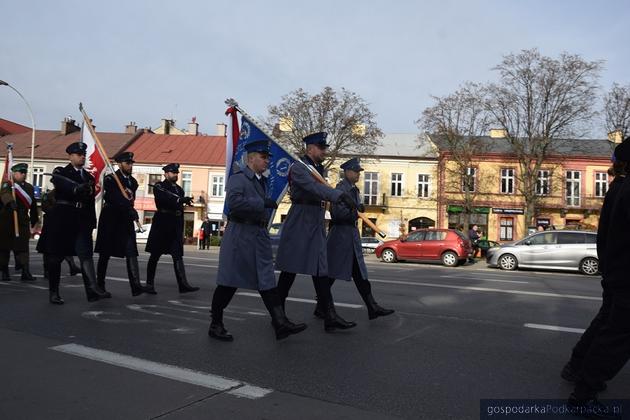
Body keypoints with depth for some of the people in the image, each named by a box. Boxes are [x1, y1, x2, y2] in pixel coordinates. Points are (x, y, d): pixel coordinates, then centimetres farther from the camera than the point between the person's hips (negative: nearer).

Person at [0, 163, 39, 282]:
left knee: (23, 247, -4)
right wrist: (11, 202, -48)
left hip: (23, 223, 3)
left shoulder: (30, 187, 12)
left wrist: (34, 221, 17)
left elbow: (33, 205, 16)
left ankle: (25, 272, -9)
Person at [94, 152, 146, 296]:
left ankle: (136, 286, -12)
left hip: (126, 220, 5)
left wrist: (130, 211, 1)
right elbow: (114, 199, -21)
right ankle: (100, 285, 17)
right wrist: (130, 210, -30)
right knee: (105, 254, 5)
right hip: (110, 219, -4)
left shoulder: (133, 181, 13)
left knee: (131, 253, -6)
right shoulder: (110, 179, -7)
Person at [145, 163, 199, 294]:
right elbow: (165, 199, -21)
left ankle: (183, 285, -7)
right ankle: (150, 284, 13)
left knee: (178, 256, -2)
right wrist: (182, 200, -31)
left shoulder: (179, 189, 17)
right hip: (161, 226, -5)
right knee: (155, 256, 4)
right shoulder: (158, 187, 0)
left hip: (176, 228, 5)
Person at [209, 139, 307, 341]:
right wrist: (263, 203, -22)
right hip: (240, 234, -8)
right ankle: (215, 325, 15)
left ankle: (281, 324, -1)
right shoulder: (238, 178, -8)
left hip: (260, 235, 8)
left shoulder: (263, 181, 18)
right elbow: (234, 201, -26)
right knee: (229, 282, 1)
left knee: (267, 281, 2)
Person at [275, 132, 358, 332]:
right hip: (299, 224, -7)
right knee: (289, 271, 2)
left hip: (317, 225, 7)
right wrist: (341, 195, -38)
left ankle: (330, 317, 0)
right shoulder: (298, 167, -10)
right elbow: (314, 187, -27)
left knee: (321, 271, 2)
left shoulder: (319, 169, 16)